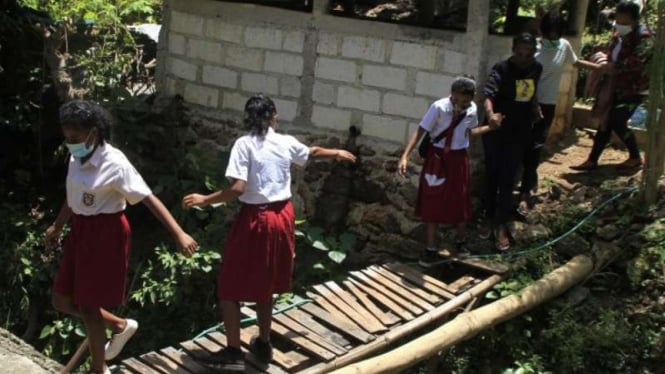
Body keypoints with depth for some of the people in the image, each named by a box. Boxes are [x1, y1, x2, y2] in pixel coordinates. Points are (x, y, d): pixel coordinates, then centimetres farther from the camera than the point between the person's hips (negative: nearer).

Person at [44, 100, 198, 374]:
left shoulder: (114, 163, -21)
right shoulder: (77, 158, 2)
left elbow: (149, 199, -25)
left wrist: (178, 234, -32)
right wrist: (57, 227, 33)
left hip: (106, 235, -8)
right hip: (80, 232, 8)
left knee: (88, 305, 1)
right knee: (62, 301, 13)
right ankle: (120, 325, 33)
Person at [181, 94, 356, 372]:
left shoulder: (244, 144, -13)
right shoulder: (287, 143, 3)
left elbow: (238, 188, -21)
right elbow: (312, 152, 24)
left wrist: (204, 200, -9)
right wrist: (337, 153, 45)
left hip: (255, 220, -5)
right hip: (282, 217, 6)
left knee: (231, 286, 7)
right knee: (265, 284, 22)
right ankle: (263, 345, 33)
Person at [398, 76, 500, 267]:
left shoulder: (472, 109, -8)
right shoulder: (439, 108, -22)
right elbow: (420, 131, -21)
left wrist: (490, 127, -1)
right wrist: (405, 156, -28)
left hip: (458, 158, 3)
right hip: (437, 157, -3)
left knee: (459, 201, 15)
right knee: (432, 202, 5)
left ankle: (459, 241, 39)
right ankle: (431, 248, 19)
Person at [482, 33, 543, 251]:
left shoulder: (536, 69, -2)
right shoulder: (502, 69, -18)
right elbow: (489, 94, -34)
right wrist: (490, 114, -52)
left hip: (519, 134, 3)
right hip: (495, 132, -2)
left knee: (507, 181, 5)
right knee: (492, 177, 11)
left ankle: (501, 226, 11)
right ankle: (490, 220, 26)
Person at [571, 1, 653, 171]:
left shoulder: (644, 37, -16)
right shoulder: (618, 34, 8)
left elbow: (637, 60, -32)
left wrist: (614, 67, -38)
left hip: (634, 88, -8)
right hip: (616, 86, 8)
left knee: (617, 121, -12)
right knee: (606, 121, 8)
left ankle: (635, 157, 7)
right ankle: (592, 160, 14)